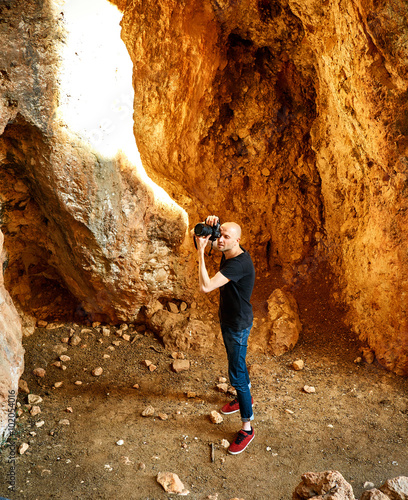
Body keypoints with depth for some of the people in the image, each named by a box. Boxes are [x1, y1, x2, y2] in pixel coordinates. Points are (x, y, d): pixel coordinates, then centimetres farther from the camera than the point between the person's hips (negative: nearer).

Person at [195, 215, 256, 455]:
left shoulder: (239, 263, -33)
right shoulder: (229, 252, -5)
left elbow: (206, 286, -40)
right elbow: (207, 238, 13)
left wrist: (201, 252, -34)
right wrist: (210, 226, -12)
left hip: (239, 324, -9)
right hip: (228, 318, 9)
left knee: (236, 374, -3)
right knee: (237, 361, 28)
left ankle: (247, 428, 10)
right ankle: (245, 397, 52)